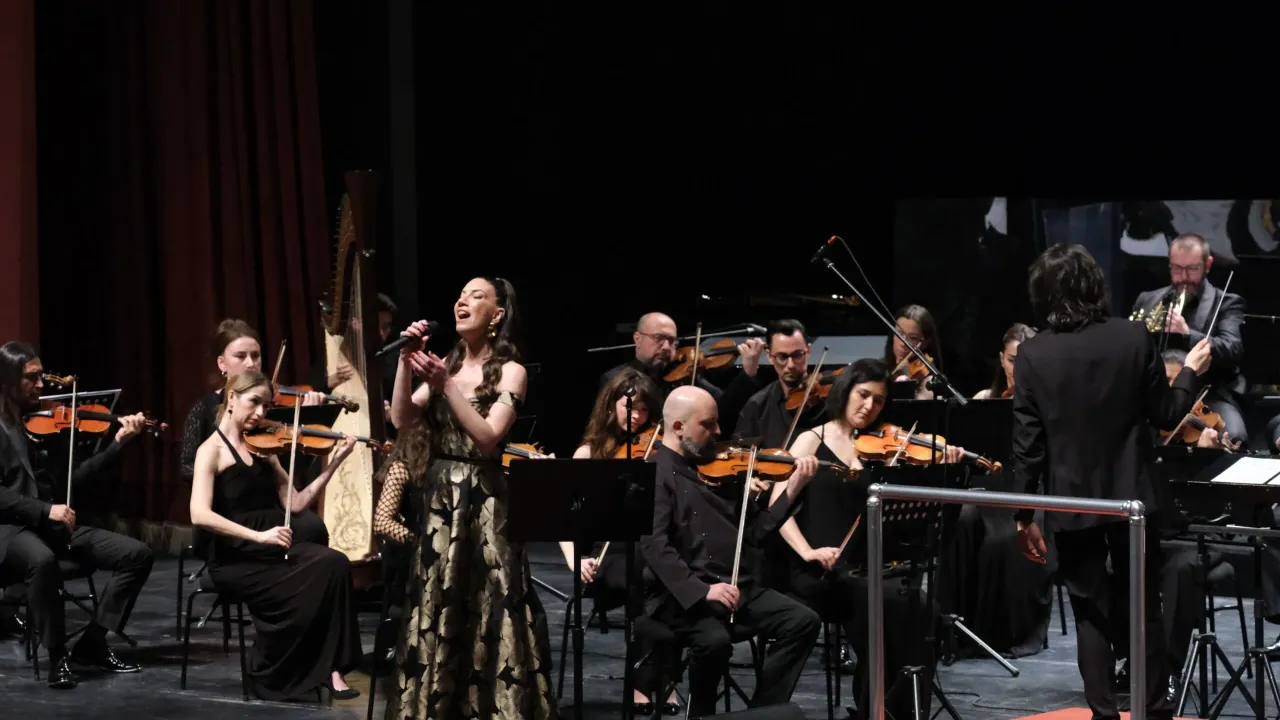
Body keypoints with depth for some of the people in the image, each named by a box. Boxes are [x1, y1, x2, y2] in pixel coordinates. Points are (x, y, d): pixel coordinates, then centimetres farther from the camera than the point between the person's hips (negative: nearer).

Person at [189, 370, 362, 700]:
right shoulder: (212, 450, -6)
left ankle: (328, 668, -22)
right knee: (297, 596, -29)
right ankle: (272, 674, -4)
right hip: (236, 557, -6)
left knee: (333, 563, -23)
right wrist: (257, 536, -28)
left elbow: (294, 503, 9)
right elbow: (200, 515, -20)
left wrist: (333, 463, 0)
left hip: (274, 548, 6)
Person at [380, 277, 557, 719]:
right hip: (438, 500, 5)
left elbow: (487, 438, -17)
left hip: (484, 504, -5)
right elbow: (402, 418, -1)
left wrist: (446, 386, -23)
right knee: (436, 612, 8)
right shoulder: (444, 365, 10)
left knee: (488, 612, -5)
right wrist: (406, 362, -10)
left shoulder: (509, 372, -5)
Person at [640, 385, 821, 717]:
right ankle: (701, 714, -6)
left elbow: (755, 530, 16)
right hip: (683, 595, -7)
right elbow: (654, 545, -18)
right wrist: (702, 589, -28)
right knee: (715, 640, -34)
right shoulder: (653, 473, -6)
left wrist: (793, 489, 4)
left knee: (803, 621, -11)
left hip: (739, 587, 7)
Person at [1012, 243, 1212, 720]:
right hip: (1132, 497, 1)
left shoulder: (1033, 355, -8)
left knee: (1092, 614, 8)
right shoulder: (1133, 337, -8)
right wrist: (1191, 372, 19)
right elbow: (1165, 415, 1)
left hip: (1071, 506, 0)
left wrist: (1023, 514, 1)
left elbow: (1028, 444, -7)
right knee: (1145, 609, 13)